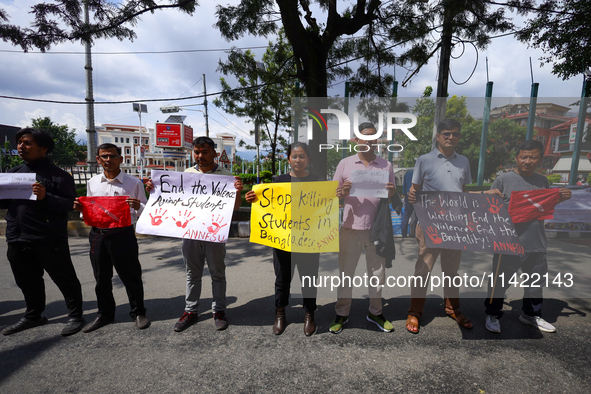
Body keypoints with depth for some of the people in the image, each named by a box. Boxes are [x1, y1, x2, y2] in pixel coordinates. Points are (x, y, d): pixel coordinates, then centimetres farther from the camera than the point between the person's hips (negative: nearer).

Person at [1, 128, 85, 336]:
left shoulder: (58, 175, -6)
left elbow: (69, 204, -12)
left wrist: (45, 197, -27)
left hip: (49, 239, -7)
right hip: (17, 240, 7)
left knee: (64, 279, 3)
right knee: (28, 282, 20)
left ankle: (75, 316, 16)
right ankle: (33, 316, 38)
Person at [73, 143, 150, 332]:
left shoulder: (133, 183, -1)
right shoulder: (92, 183, 11)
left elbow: (146, 212, 0)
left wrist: (137, 207, -21)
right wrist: (81, 208, -1)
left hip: (123, 234, -4)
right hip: (97, 234, 4)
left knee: (130, 276, 5)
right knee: (101, 278, 16)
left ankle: (138, 313, 23)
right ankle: (104, 314, 35)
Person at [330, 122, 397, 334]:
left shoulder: (386, 165, 7)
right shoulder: (345, 163, 3)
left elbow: (393, 196, 9)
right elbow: (333, 194, 4)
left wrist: (391, 192, -14)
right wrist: (343, 192, -18)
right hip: (351, 227, -1)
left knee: (378, 273, 13)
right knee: (345, 272, 8)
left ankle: (375, 312, 33)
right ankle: (341, 314, 24)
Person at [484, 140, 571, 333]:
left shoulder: (543, 181, 9)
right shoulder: (504, 179, -7)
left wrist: (559, 199, 2)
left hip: (536, 245, 6)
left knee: (536, 282, 21)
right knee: (500, 282, 6)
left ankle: (531, 314, 43)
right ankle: (492, 314, 25)